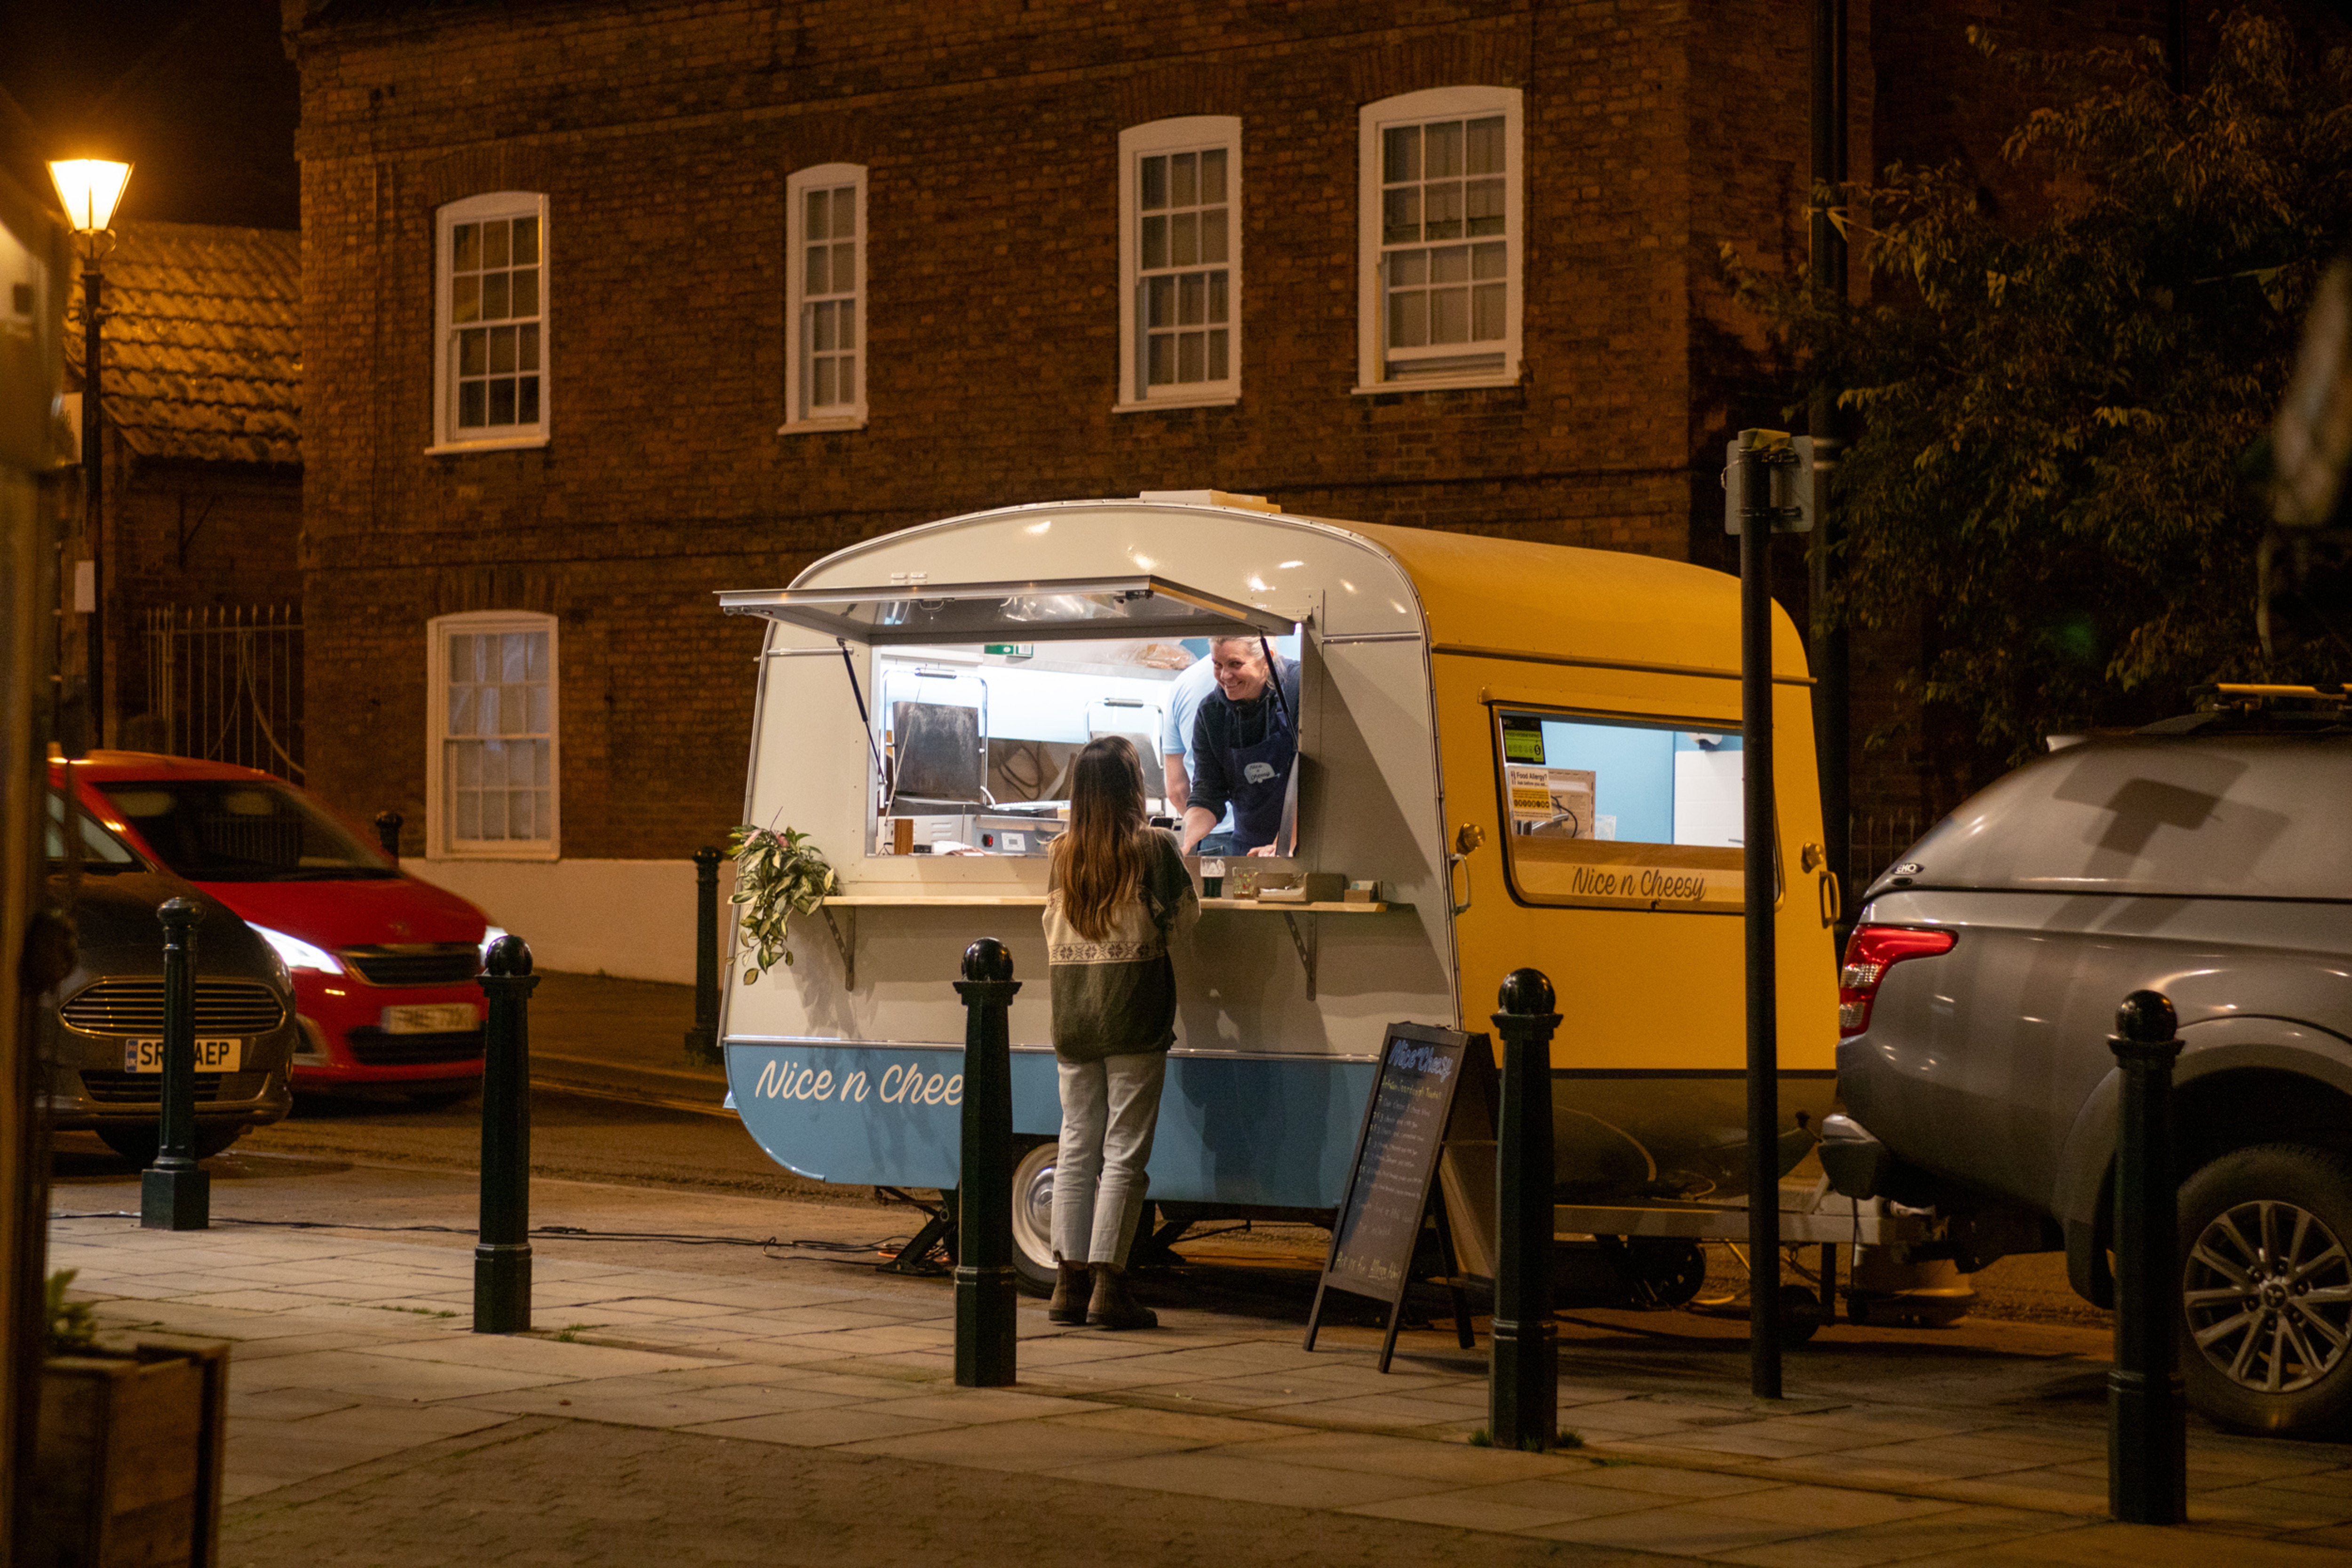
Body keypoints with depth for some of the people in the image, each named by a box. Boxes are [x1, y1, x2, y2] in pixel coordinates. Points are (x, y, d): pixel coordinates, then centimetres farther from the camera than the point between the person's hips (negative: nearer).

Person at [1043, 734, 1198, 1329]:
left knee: (1076, 1146, 9)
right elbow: (1182, 920, 1)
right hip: (1134, 1016, -4)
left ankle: (1070, 1281, 9)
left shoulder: (1059, 854, 4)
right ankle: (1108, 1284, -6)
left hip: (1072, 1017, 4)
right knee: (1125, 1152, -2)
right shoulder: (1154, 846, -8)